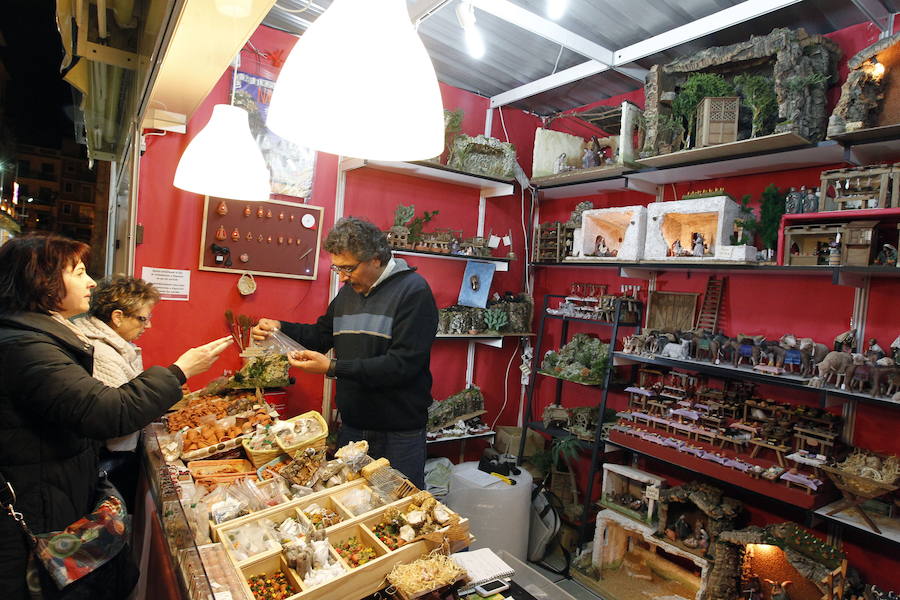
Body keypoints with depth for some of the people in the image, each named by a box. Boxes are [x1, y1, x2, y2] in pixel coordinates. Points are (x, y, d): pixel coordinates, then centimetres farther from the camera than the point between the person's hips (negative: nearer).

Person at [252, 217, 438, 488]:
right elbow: (322, 334, 20)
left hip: (399, 434, -6)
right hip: (352, 426, 7)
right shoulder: (349, 291, 9)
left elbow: (404, 363, -24)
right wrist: (279, 328, 2)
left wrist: (333, 368, -23)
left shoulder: (413, 290, -16)